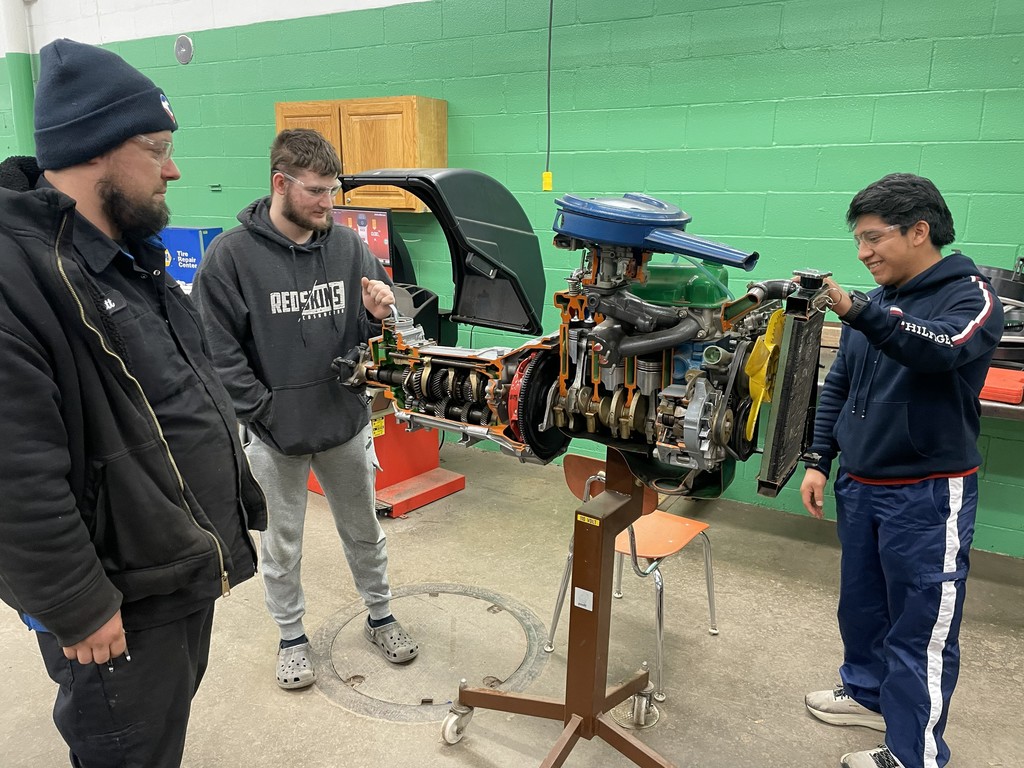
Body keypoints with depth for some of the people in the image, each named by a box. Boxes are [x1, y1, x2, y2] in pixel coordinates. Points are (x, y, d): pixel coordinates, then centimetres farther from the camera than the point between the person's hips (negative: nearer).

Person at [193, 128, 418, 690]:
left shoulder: (348, 246, -2)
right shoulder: (231, 254, -13)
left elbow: (366, 337, 6)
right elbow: (218, 350, -13)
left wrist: (376, 317, -17)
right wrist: (264, 413, -14)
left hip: (346, 422, 3)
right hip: (273, 433, -3)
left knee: (363, 531, 20)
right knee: (281, 544, 16)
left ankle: (380, 615, 42)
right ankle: (291, 636, 38)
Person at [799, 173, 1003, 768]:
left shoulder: (970, 295, -9)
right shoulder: (878, 301, 9)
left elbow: (940, 350, -32)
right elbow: (838, 386, 13)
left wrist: (857, 311, -45)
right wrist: (819, 462, 9)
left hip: (928, 494, -6)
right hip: (860, 485, 7)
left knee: (921, 627, 2)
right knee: (861, 603, 20)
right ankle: (867, 692, 40)